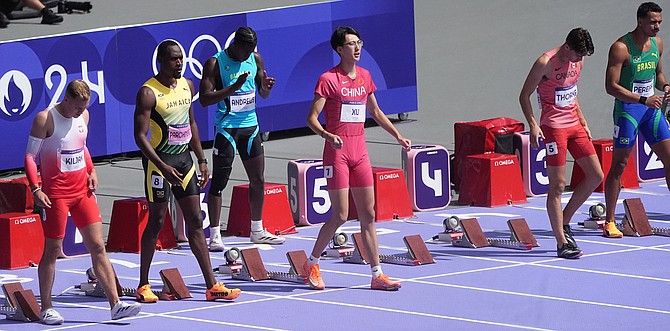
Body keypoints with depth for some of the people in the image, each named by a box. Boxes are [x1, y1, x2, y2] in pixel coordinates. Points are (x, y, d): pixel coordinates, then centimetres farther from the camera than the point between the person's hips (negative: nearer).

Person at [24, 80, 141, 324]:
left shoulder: (83, 116, 8)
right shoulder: (45, 119, -12)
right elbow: (30, 156, -9)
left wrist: (91, 171, 8)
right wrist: (36, 190, -18)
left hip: (82, 191, 6)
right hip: (56, 194, -6)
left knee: (98, 247, 1)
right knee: (52, 251, 0)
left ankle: (115, 304, -2)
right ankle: (46, 309, 11)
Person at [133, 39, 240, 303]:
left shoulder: (187, 86, 8)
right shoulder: (148, 93, -14)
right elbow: (140, 135, -17)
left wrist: (201, 160, 16)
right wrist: (163, 167, -26)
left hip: (184, 157, 7)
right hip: (159, 160, -7)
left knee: (195, 221, 5)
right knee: (156, 221, -1)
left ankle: (212, 286, 4)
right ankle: (143, 286, 10)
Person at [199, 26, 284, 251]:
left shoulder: (255, 59, 7)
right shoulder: (215, 63, -11)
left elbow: (263, 94, 15)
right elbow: (205, 99, -17)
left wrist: (265, 87, -9)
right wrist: (234, 87, -26)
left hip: (250, 126, 6)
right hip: (227, 129, -6)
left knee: (258, 180, 10)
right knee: (219, 182, -5)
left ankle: (257, 231, 23)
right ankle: (214, 235, -3)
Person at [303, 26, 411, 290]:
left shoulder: (365, 76, 11)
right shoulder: (328, 79, -9)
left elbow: (375, 112, 24)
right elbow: (312, 117, -12)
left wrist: (397, 135, 18)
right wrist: (328, 136, -29)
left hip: (360, 151, 6)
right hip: (337, 151, -6)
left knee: (368, 215, 4)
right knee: (340, 215, -6)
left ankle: (377, 275, 6)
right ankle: (311, 264, 14)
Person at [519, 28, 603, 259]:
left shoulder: (577, 61, 7)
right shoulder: (545, 63, -15)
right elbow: (524, 96, -11)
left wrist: (583, 122, 19)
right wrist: (533, 125, -23)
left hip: (574, 125, 8)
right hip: (554, 127, -8)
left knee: (595, 175, 5)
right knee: (557, 185, -7)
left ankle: (564, 223, 18)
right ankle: (562, 243, -4)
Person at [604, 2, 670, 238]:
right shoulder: (621, 48, -16)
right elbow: (611, 86, -20)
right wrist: (644, 100, -26)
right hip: (627, 109, -6)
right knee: (619, 164, -3)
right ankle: (609, 222, 3)